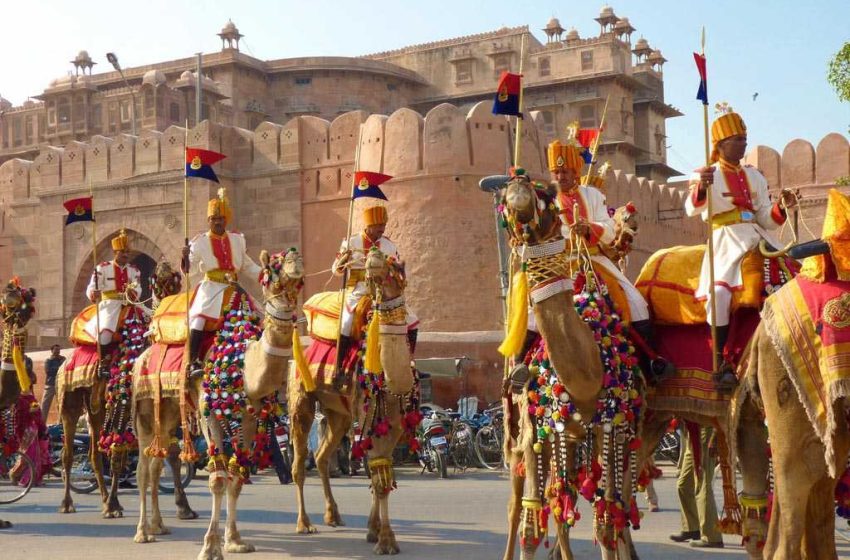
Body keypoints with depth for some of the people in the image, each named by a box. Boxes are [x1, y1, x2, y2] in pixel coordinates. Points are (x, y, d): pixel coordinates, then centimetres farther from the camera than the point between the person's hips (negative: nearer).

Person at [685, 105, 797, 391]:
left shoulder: (754, 177, 19)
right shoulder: (707, 175, 4)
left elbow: (765, 219, 15)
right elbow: (692, 209, -14)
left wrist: (781, 207, -5)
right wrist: (701, 188, -34)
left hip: (757, 239, 5)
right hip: (725, 243, -5)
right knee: (718, 294, -28)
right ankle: (721, 363, -19)